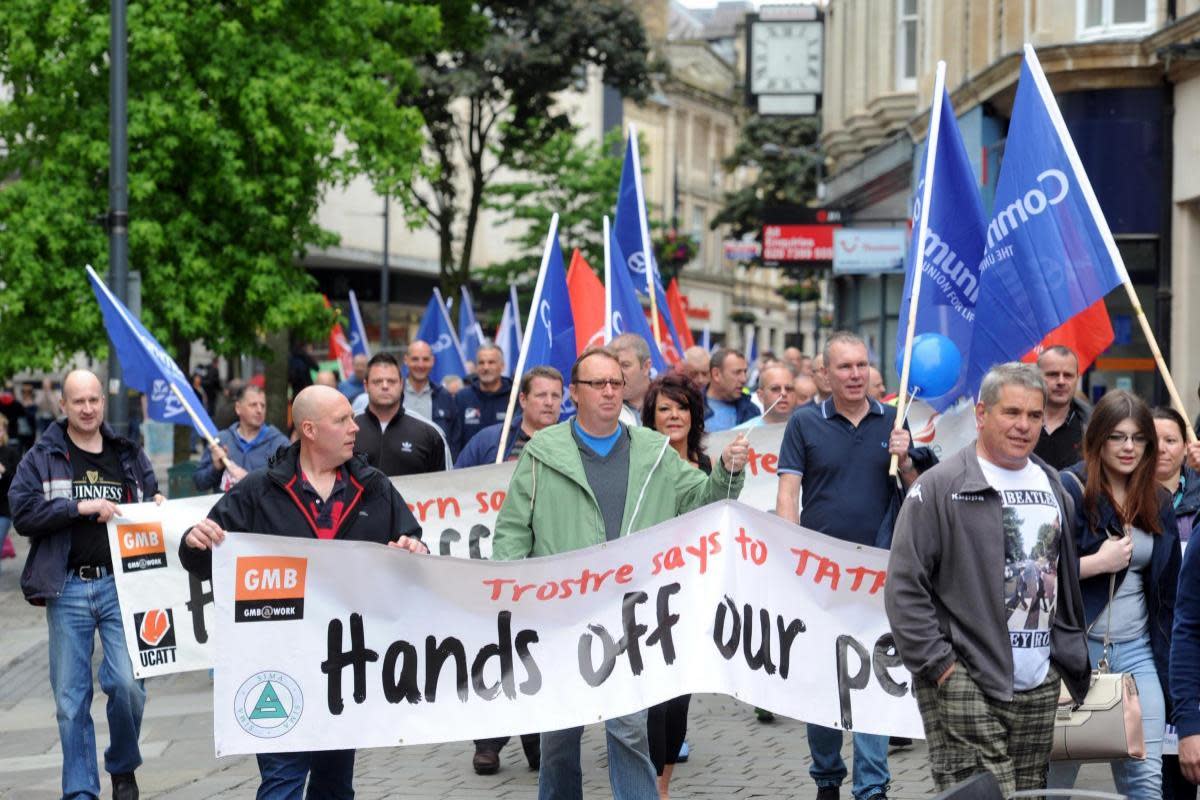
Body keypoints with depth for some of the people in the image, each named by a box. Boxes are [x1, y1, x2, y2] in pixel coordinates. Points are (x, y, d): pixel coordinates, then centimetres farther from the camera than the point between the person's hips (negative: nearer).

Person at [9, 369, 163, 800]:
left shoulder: (130, 456, 12)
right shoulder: (42, 458, 5)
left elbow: (153, 504, 25)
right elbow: (23, 512, -8)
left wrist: (158, 508, 2)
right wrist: (82, 507, -15)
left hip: (121, 584, 1)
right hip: (68, 589, -1)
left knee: (127, 683, -11)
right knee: (71, 698, 3)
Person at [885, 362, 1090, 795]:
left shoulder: (1054, 487, 15)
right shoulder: (939, 487, -6)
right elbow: (904, 588, -8)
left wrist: (1072, 659, 16)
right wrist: (938, 664, -12)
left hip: (1040, 690, 7)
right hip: (965, 688, -6)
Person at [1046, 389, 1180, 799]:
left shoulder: (1158, 504, 11)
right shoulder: (1068, 490, -8)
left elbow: (1168, 588, 18)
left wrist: (1168, 655, 15)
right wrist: (1100, 562, -16)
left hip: (1137, 652, 5)